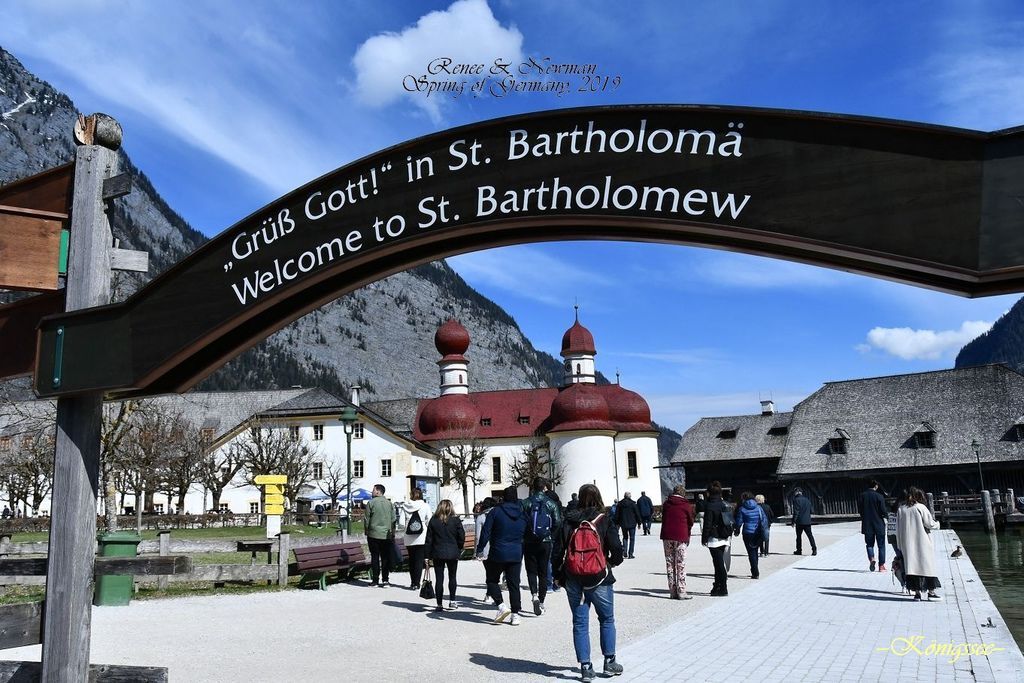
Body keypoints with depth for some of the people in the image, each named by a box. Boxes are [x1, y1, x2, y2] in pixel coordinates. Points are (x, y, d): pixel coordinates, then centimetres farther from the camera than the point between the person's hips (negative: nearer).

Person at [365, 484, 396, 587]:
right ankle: (385, 580, 6)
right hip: (387, 535, 3)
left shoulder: (371, 502, -6)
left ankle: (375, 580, 5)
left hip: (374, 535, -3)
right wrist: (392, 534, 12)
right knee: (386, 558, 6)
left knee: (375, 557, 4)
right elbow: (393, 520, 6)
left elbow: (367, 519, -4)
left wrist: (366, 531, 9)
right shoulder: (389, 503, 5)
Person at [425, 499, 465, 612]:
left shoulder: (433, 521, -1)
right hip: (452, 553, 0)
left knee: (439, 579, 4)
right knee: (452, 577, 16)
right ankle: (452, 601, 16)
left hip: (437, 553, 0)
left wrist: (428, 556, 5)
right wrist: (458, 549, 13)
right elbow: (462, 537, -3)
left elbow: (428, 540, 0)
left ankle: (439, 604, 5)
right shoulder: (456, 520, -4)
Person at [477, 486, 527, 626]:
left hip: (497, 554, -4)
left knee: (492, 580, 12)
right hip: (516, 555, 4)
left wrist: (479, 549, -2)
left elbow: (486, 533, -9)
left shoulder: (495, 512, -8)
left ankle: (501, 606, -6)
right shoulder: (522, 514, 5)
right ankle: (515, 615, 8)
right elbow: (526, 535, 12)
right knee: (514, 584, 10)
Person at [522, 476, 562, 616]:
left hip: (529, 542, -1)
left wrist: (524, 535, 8)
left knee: (531, 570, 8)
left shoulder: (525, 503, -4)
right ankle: (541, 601, 12)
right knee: (543, 572, 11)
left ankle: (534, 595, -15)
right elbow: (558, 522, -7)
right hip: (545, 542, 1)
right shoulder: (551, 504, -2)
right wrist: (549, 533, 10)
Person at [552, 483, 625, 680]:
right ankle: (609, 661, 23)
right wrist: (612, 562, 9)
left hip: (573, 580, 2)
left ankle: (585, 667, 9)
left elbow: (558, 551, -1)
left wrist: (557, 575, 10)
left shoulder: (569, 522, -2)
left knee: (580, 623, 9)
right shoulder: (605, 521, -7)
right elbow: (617, 549, -13)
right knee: (607, 620, 17)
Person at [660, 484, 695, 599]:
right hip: (680, 537, -3)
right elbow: (690, 522, 7)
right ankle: (681, 592, -2)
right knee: (681, 564, 0)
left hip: (667, 536, 4)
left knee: (669, 564, 8)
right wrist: (688, 537, 22)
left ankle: (672, 591, 9)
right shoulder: (686, 505, -1)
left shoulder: (666, 503, 9)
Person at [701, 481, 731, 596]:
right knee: (719, 563, 16)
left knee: (719, 564, -4)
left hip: (714, 539, -8)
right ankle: (717, 587, 24)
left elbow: (707, 524, -14)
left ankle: (723, 589, -2)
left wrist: (704, 539, -7)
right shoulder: (724, 504, 9)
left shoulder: (710, 506, -14)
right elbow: (730, 521, 16)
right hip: (724, 539, 8)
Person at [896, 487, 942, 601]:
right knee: (927, 565, 5)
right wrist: (937, 523, 17)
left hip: (907, 544, 3)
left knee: (912, 565, 4)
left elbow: (898, 529, 7)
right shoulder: (921, 507, -8)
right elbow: (930, 524, -7)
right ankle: (931, 592, 7)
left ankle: (917, 592, 5)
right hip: (923, 543, -3)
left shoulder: (901, 509, 5)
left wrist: (900, 545, 13)